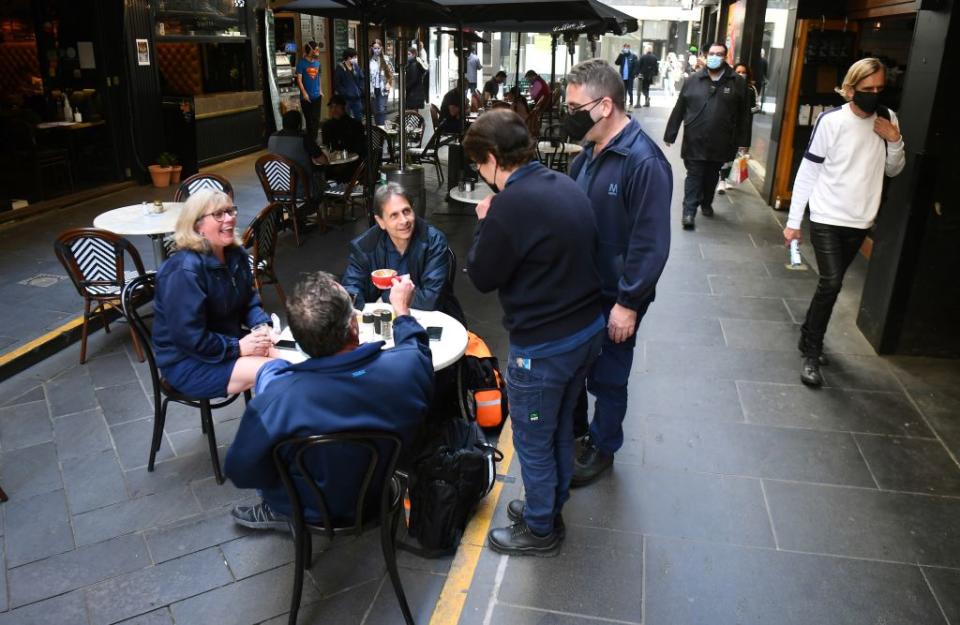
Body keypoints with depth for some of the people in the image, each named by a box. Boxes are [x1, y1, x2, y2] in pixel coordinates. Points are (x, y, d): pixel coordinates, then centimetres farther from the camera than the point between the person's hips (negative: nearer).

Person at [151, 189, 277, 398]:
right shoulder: (185, 270, -25)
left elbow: (249, 301, 12)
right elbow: (190, 338, -27)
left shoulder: (235, 254, 1)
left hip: (228, 342, 8)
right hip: (187, 362, -8)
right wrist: (238, 348, -21)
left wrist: (263, 326, -8)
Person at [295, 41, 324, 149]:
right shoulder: (302, 62, -10)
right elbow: (299, 79, -10)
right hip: (307, 97, -5)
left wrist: (321, 91, 12)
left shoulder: (317, 62, 7)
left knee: (316, 119, 9)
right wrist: (304, 93, -15)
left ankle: (314, 140, 21)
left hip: (317, 96, 5)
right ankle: (309, 141, 15)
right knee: (309, 120, 3)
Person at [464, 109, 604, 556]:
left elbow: (482, 277, -14)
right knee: (561, 427, 25)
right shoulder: (565, 185, 2)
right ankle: (550, 506, 45)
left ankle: (540, 530, 32)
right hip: (588, 329, 9)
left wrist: (484, 223, -1)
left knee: (533, 441, 13)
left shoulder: (511, 205, -25)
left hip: (544, 347, -8)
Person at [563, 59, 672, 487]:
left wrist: (628, 303, -21)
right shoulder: (589, 154, 3)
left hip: (614, 298, -7)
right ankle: (573, 429, 44)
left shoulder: (643, 162, -22)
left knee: (606, 377, 11)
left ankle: (601, 448, 34)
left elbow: (651, 244, -23)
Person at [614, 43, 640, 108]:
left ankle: (631, 105, 7)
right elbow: (616, 63, -2)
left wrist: (635, 74, -15)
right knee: (623, 91, 9)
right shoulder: (622, 56, 8)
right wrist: (621, 55, -9)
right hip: (623, 77, 4)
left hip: (630, 77, -4)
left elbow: (637, 65, -6)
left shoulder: (633, 56, -3)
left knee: (630, 91, 0)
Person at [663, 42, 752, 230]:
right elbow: (679, 110, 4)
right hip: (695, 141, -1)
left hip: (720, 143, 1)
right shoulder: (693, 80, 2)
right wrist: (670, 135, 4)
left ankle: (706, 204, 36)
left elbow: (744, 115, 2)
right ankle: (689, 212, -3)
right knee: (694, 176, -2)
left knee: (712, 177, 16)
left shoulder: (737, 82, 1)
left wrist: (743, 142, -1)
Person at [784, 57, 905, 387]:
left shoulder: (887, 119, 2)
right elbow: (808, 171, -9)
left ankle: (809, 334, 34)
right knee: (831, 283, -12)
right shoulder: (831, 120, -12)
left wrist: (895, 140, -9)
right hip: (826, 217, -4)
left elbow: (894, 170, 10)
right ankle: (811, 353, 1)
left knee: (831, 283, 14)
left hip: (859, 221, 5)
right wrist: (793, 220, -9)